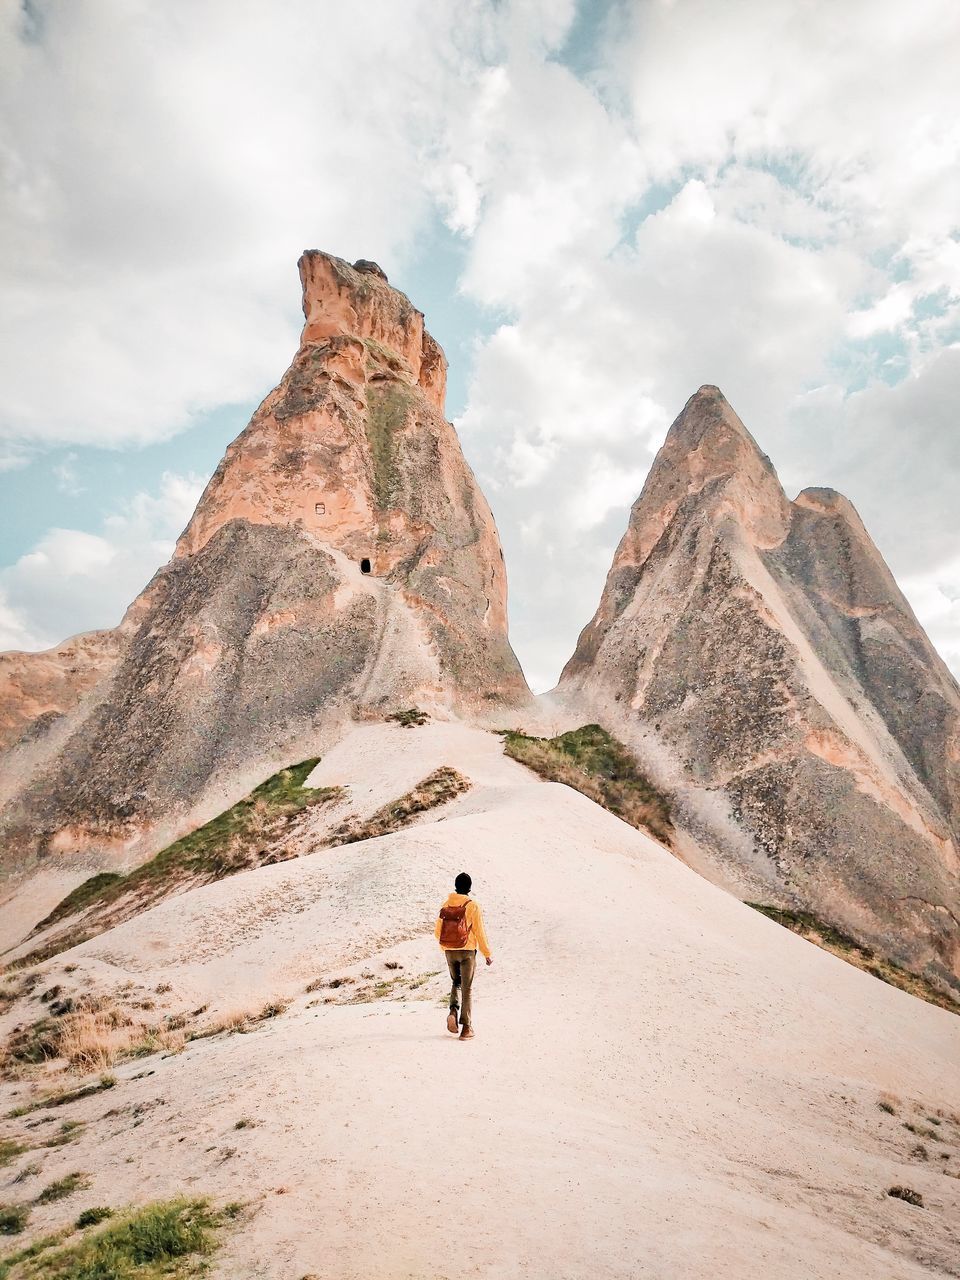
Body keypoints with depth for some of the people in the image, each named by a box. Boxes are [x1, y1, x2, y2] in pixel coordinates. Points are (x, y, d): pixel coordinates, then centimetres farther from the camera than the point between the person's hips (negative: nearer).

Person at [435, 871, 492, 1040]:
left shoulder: (446, 905, 0)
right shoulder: (473, 906, -11)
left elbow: (437, 932, 6)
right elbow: (480, 932, -10)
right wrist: (487, 954, 1)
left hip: (449, 952, 3)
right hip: (467, 951, -3)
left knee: (456, 983, 23)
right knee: (467, 988, 7)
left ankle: (453, 1011, 0)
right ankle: (466, 1027, 8)